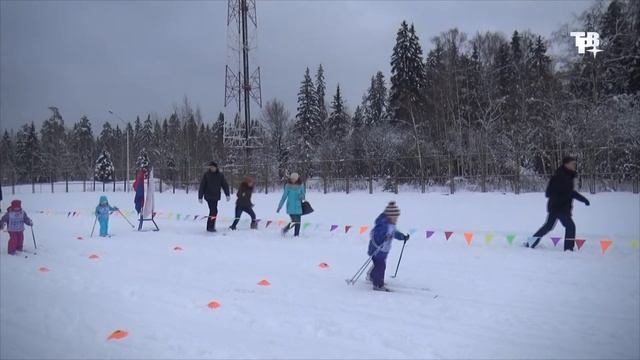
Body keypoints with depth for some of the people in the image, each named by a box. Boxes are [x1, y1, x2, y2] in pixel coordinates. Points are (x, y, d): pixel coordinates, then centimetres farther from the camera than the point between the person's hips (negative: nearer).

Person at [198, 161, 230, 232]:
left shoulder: (220, 175, 4)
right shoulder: (206, 174, -5)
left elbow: (225, 185, 4)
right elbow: (202, 186, -5)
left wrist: (227, 195, -4)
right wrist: (200, 197, -7)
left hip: (216, 196, 4)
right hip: (209, 196, -4)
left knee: (213, 211, 9)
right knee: (214, 211, -13)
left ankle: (210, 226, 20)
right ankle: (210, 227, -5)